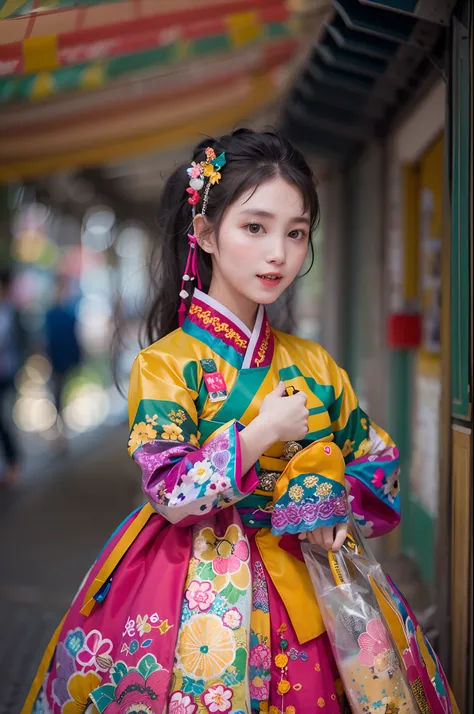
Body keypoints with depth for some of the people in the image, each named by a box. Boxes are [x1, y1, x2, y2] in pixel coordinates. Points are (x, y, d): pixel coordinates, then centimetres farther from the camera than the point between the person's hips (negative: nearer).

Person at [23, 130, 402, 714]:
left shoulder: (313, 365, 5)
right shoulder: (166, 363, -10)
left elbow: (379, 462, 11)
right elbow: (171, 496, -18)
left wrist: (335, 502, -8)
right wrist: (264, 431, -18)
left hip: (304, 582, 5)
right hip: (203, 591, -4)